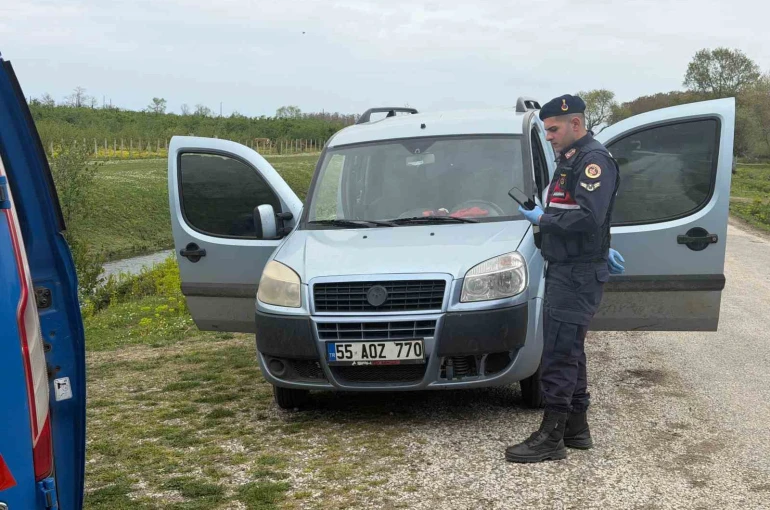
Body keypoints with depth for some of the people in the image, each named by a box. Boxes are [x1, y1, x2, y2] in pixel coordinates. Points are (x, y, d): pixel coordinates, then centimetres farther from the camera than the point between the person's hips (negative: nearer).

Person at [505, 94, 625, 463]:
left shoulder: (594, 160, -14)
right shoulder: (569, 161, 17)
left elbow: (588, 218, -25)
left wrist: (542, 220, -16)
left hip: (577, 276, -11)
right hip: (563, 270, 11)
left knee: (559, 354, -10)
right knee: (569, 351, 14)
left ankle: (551, 437, -5)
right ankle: (576, 428, 23)